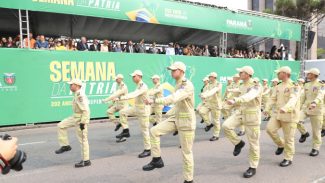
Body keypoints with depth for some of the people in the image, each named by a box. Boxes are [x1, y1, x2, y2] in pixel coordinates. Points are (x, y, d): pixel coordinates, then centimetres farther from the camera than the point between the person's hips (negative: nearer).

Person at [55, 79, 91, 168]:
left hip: (81, 119, -10)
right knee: (61, 125, 13)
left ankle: (86, 161, 9)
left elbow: (86, 110, -27)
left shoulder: (80, 95, -22)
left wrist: (83, 122, -25)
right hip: (75, 117, 10)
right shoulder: (77, 94, 10)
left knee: (83, 140, -2)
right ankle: (65, 146, 21)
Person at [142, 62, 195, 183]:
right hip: (175, 118, 8)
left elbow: (173, 98, -36)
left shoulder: (188, 86, -21)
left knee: (186, 152, 2)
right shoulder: (178, 84, 9)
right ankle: (157, 160, 7)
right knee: (154, 131, -5)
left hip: (186, 121, -8)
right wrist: (170, 113, 23)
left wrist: (154, 101, -37)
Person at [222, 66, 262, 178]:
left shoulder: (256, 86, -18)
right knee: (226, 126, -17)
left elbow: (249, 97, -40)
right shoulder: (242, 86, 7)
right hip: (240, 112, 7)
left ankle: (253, 167, 17)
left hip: (252, 116, -7)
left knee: (253, 142, 3)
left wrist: (235, 100, -52)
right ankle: (238, 143, 9)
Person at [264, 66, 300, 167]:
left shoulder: (293, 86, -12)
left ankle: (288, 158, 18)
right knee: (270, 128, -12)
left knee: (288, 138, 1)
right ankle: (281, 144, 14)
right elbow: (273, 98, 5)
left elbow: (293, 99, -28)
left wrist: (285, 108, -47)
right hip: (277, 113, 6)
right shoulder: (278, 86, 11)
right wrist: (267, 109, -11)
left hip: (289, 115, -6)